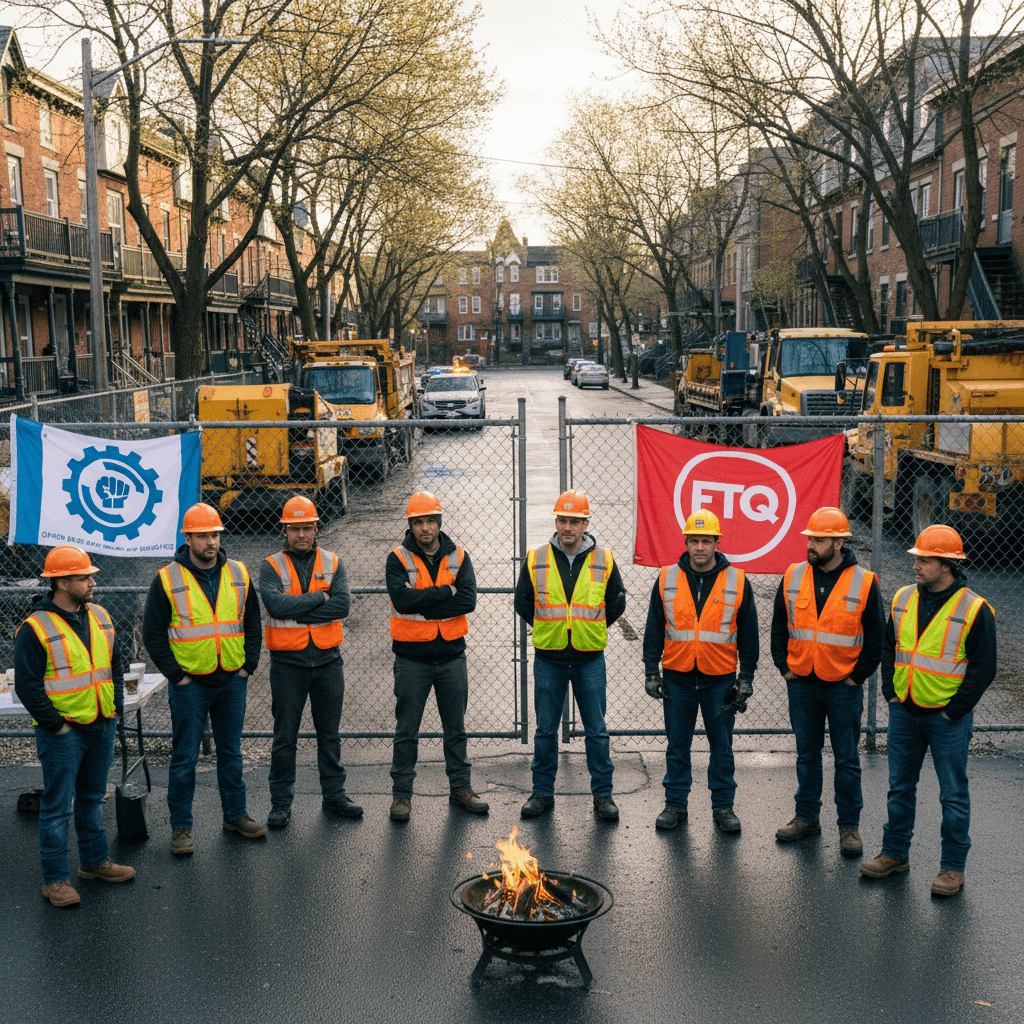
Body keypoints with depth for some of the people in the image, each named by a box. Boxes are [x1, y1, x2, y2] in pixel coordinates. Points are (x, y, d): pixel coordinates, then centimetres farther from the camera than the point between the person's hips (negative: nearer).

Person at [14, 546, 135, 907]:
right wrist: (56, 724, -14)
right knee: (57, 806, 1)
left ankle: (95, 861, 31)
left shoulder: (100, 617, 7)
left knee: (92, 798, 19)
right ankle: (55, 879, 10)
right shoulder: (35, 628, -14)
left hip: (102, 728, 7)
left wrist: (116, 707, 9)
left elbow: (115, 663, 17)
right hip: (63, 732, -7)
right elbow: (27, 686, -14)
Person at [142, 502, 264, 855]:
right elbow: (153, 633, -5)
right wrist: (175, 674, -8)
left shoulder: (238, 574, 5)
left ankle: (235, 815, 27)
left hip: (232, 681, 4)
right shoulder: (167, 579, -7)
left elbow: (253, 623, 12)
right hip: (190, 683, -3)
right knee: (184, 757, 2)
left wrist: (248, 665, 3)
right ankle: (181, 827, 13)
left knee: (231, 752, 14)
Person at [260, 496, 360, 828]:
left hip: (328, 660, 2)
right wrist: (319, 597, -14)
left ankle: (334, 795, 26)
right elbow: (276, 604, -21)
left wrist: (297, 612, -17)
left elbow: (342, 605, -12)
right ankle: (281, 802, 17)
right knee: (284, 736, 6)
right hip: (288, 663, -2)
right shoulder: (271, 567, -2)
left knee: (329, 733, 13)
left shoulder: (333, 563, 4)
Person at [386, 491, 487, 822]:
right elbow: (402, 598, -23)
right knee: (406, 730, 6)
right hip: (412, 658, -2)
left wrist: (423, 605, -18)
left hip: (452, 655, 2)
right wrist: (447, 590, -18)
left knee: (456, 727, 13)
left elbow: (468, 600, -13)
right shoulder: (398, 559, -5)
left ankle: (460, 788, 26)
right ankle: (401, 793, 18)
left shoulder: (459, 557, 2)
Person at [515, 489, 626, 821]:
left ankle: (603, 794, 16)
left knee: (596, 730, 5)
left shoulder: (604, 560, -1)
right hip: (548, 659, 1)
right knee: (545, 730, 8)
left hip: (590, 659, 0)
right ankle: (542, 792, 20)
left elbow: (616, 603, 11)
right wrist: (548, 629, 7)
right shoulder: (536, 560, -1)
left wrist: (590, 629, 7)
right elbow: (522, 601, 10)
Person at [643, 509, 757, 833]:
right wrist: (651, 671, 1)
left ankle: (723, 806, 19)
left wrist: (746, 677, 1)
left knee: (722, 745, 7)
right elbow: (653, 630, 6)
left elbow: (748, 635, 4)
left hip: (720, 679, -1)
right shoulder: (666, 579, 2)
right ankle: (675, 803, 20)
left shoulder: (737, 582, -1)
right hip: (677, 677, 1)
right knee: (677, 744, 8)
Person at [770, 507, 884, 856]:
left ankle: (849, 826, 16)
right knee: (807, 754, 13)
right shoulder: (793, 578, 1)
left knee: (846, 758, 5)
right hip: (801, 683, 3)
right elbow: (779, 626, 10)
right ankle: (807, 817, 25)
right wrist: (783, 666, 5)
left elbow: (876, 636, -2)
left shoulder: (864, 583, -8)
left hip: (844, 686, -3)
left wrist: (857, 676, -4)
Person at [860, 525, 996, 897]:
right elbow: (888, 648, 15)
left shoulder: (974, 610, -12)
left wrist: (954, 710, -11)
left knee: (953, 794, 5)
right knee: (900, 786, 14)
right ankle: (895, 854, 28)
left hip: (947, 718, -5)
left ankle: (953, 867, 17)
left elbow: (983, 668, -10)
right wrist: (891, 693, 6)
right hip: (904, 713, 5)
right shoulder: (903, 600, 4)